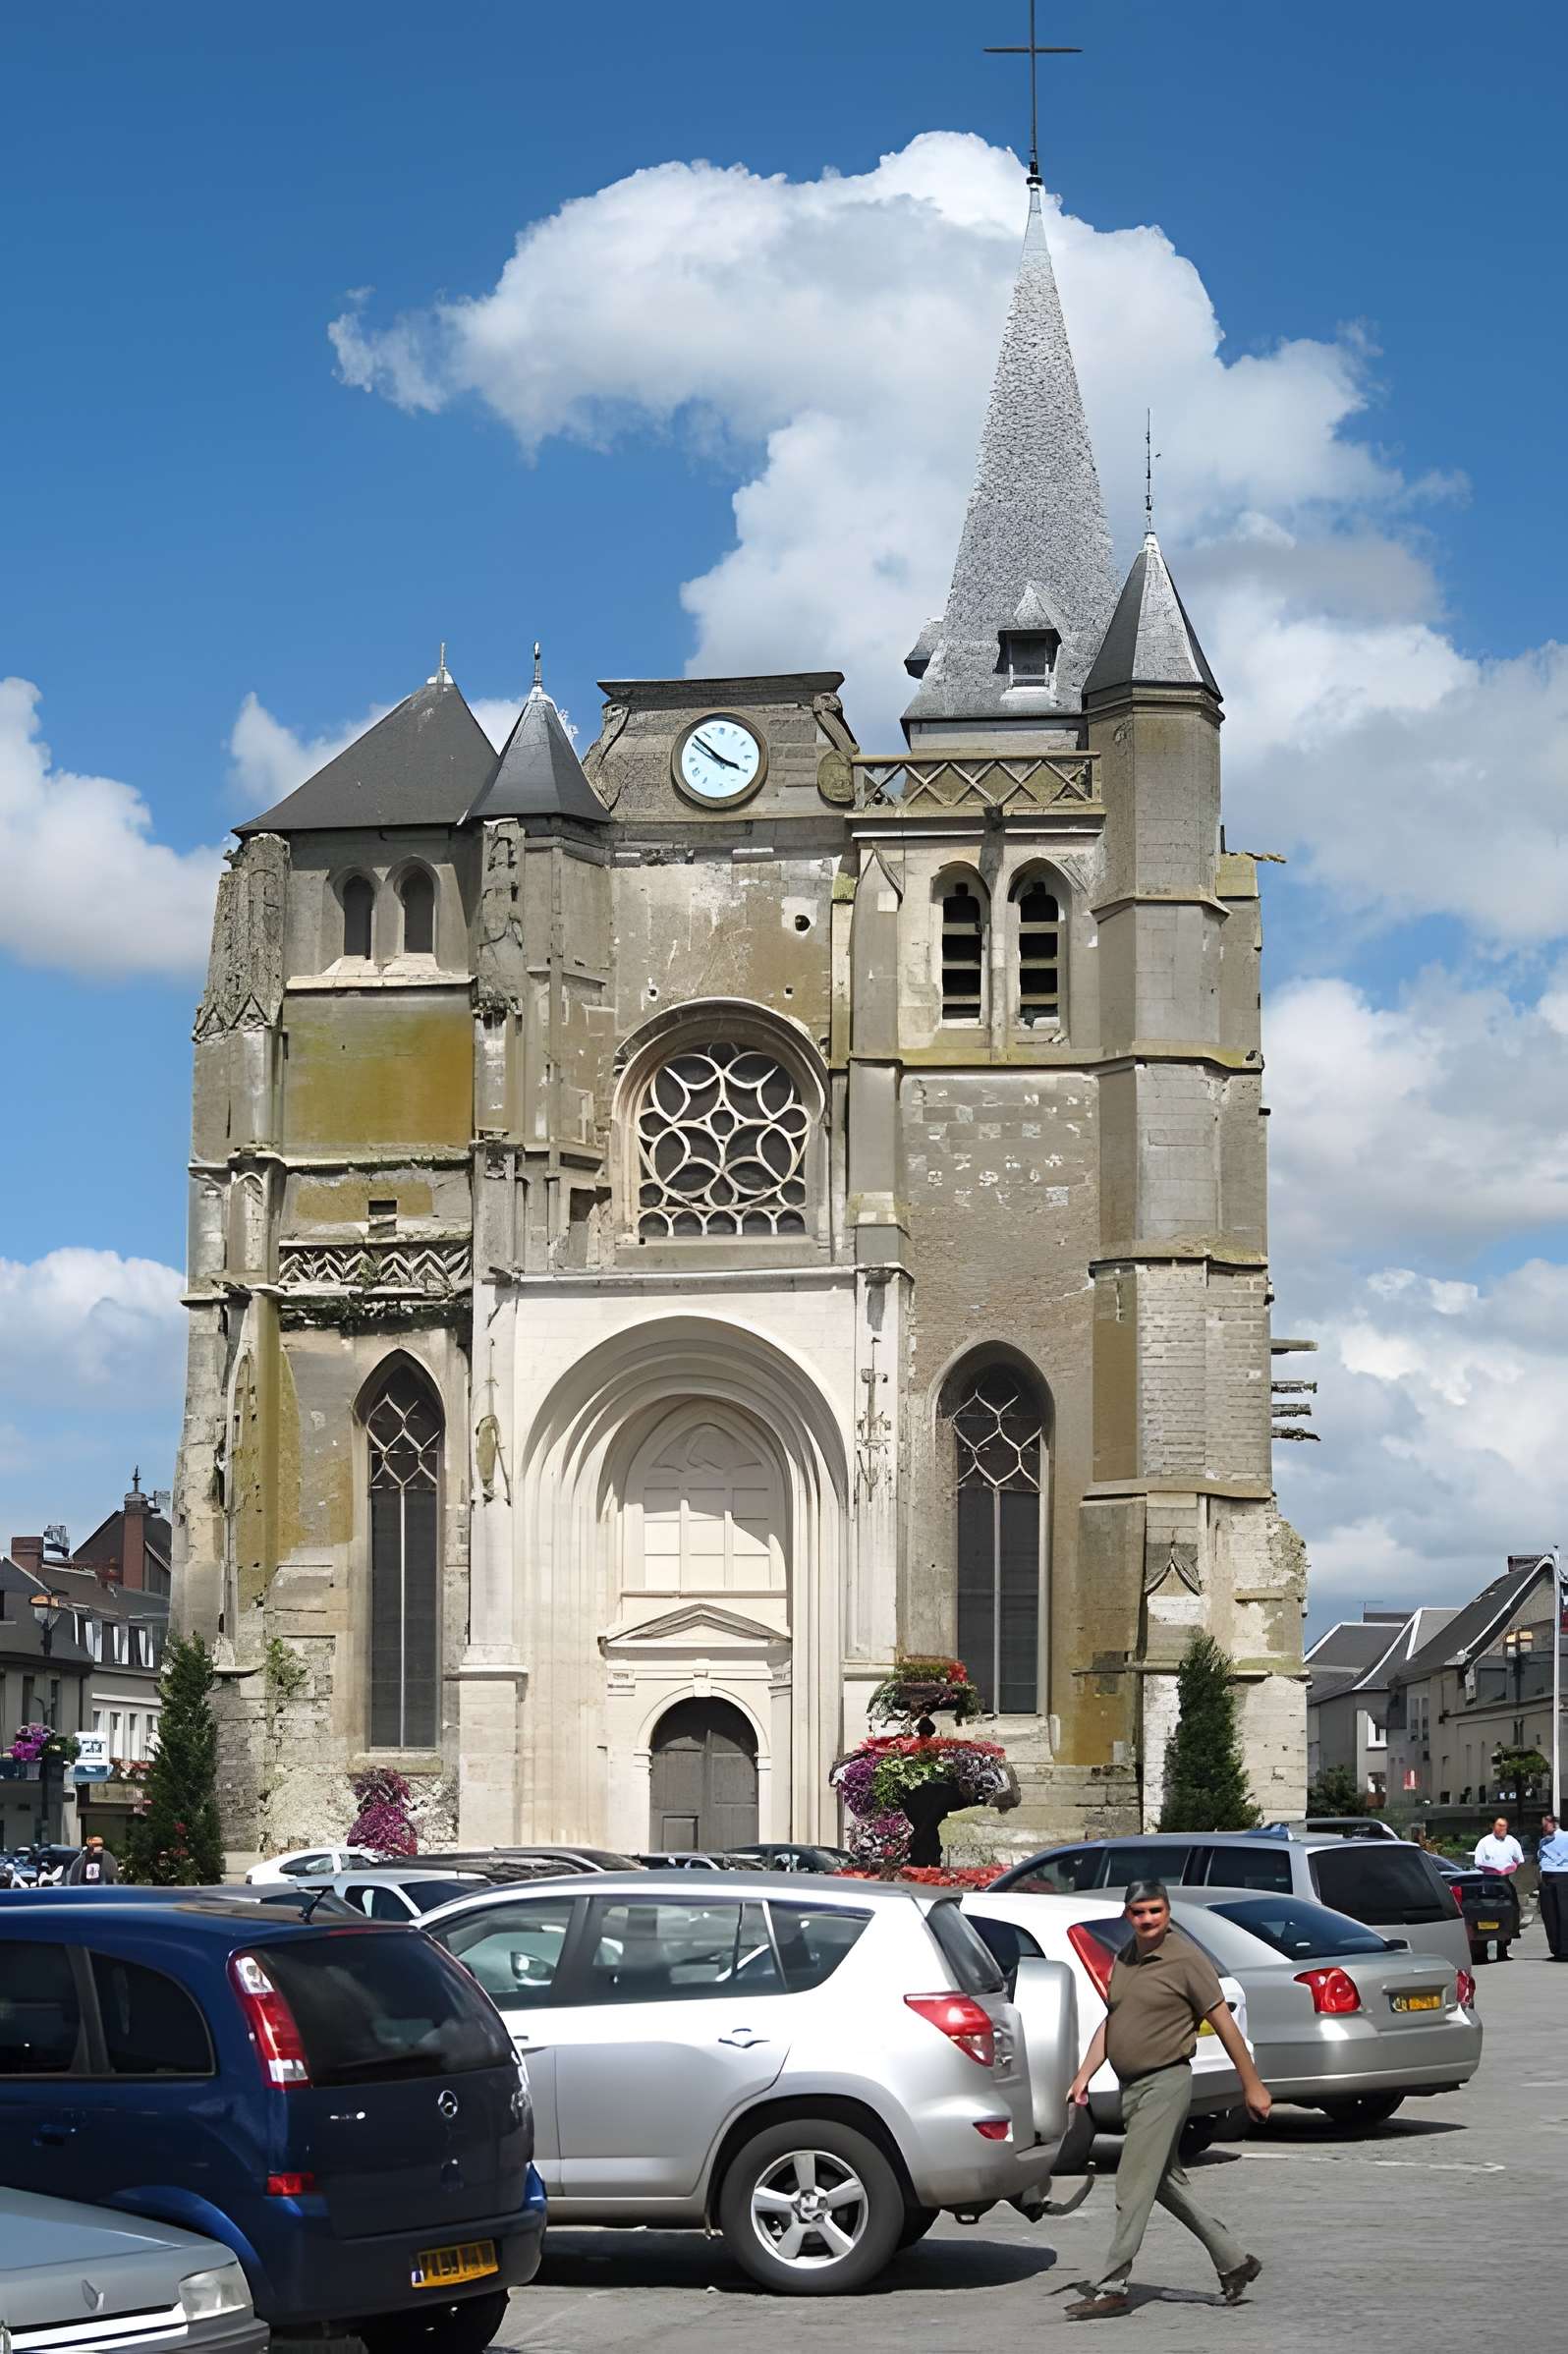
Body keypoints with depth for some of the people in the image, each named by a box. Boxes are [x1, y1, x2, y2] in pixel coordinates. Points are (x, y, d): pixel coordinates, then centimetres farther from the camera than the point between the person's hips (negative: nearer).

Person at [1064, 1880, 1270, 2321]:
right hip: (1131, 2086, 8)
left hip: (1165, 2083, -8)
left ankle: (1112, 2288, -8)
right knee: (1168, 2184, 13)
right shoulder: (1123, 1960, 11)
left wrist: (1252, 2086, -8)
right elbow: (1109, 2022, 17)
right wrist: (1084, 2076, 8)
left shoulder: (1185, 1959, -11)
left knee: (1134, 2187, -10)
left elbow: (1224, 2024, -9)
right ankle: (1234, 2262, 23)